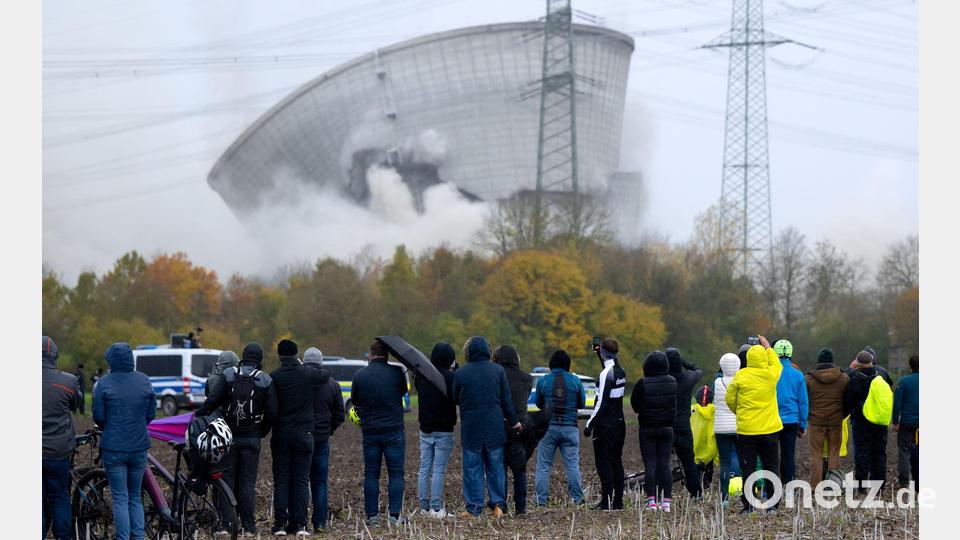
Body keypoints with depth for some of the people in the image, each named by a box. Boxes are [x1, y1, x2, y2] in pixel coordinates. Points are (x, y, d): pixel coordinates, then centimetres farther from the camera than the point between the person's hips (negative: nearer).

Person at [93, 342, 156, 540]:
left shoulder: (104, 383, -9)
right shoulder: (144, 381, 0)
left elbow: (99, 416, -5)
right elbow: (151, 414, 5)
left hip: (113, 448, -3)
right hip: (139, 447, 3)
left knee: (120, 498, 1)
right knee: (135, 497, 15)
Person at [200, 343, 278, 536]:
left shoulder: (227, 375, -2)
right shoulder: (266, 380, -1)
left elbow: (212, 400, -10)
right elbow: (272, 411, -4)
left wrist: (198, 416, 2)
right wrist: (262, 432, 9)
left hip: (228, 435, 0)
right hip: (252, 438, 0)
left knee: (228, 479, 7)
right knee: (248, 482, 3)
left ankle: (227, 523, 5)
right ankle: (249, 527, 0)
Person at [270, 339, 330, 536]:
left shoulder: (273, 377, -5)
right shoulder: (307, 375, -4)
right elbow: (325, 374, 17)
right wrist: (302, 365, 26)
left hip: (280, 436, 0)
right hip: (303, 435, 0)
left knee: (281, 480, 5)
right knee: (301, 480, 3)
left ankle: (280, 523, 0)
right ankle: (299, 524, -2)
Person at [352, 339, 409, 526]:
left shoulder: (359, 376, -2)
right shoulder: (396, 373, -7)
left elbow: (355, 400, 11)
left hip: (369, 431, 2)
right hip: (394, 430, -2)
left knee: (371, 475, 8)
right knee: (396, 474, 3)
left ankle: (372, 515, 6)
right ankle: (395, 515, -2)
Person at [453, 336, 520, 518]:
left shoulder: (461, 373, -6)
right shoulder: (498, 370, -2)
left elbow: (456, 399, 6)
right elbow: (506, 399, 2)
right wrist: (513, 422, 11)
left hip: (471, 428, -2)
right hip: (494, 427, 2)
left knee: (472, 469, 4)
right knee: (496, 466, 10)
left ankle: (474, 508, 3)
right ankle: (498, 504, 5)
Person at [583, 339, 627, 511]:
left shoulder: (605, 374, -17)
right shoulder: (620, 372, 8)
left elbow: (601, 403, -20)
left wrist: (590, 424, -15)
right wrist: (599, 354, 31)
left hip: (605, 425, -8)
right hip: (619, 424, 8)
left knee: (604, 463, -5)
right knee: (616, 462, 12)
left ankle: (606, 501, -7)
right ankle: (618, 501, 13)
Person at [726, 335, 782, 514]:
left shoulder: (740, 376, -7)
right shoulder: (770, 374, -4)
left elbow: (730, 399, 1)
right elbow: (777, 365, 20)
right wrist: (768, 347, 31)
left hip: (746, 429, -1)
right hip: (770, 429, 1)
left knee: (748, 468, 4)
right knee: (771, 467, 10)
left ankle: (748, 505, 2)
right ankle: (772, 504, 8)